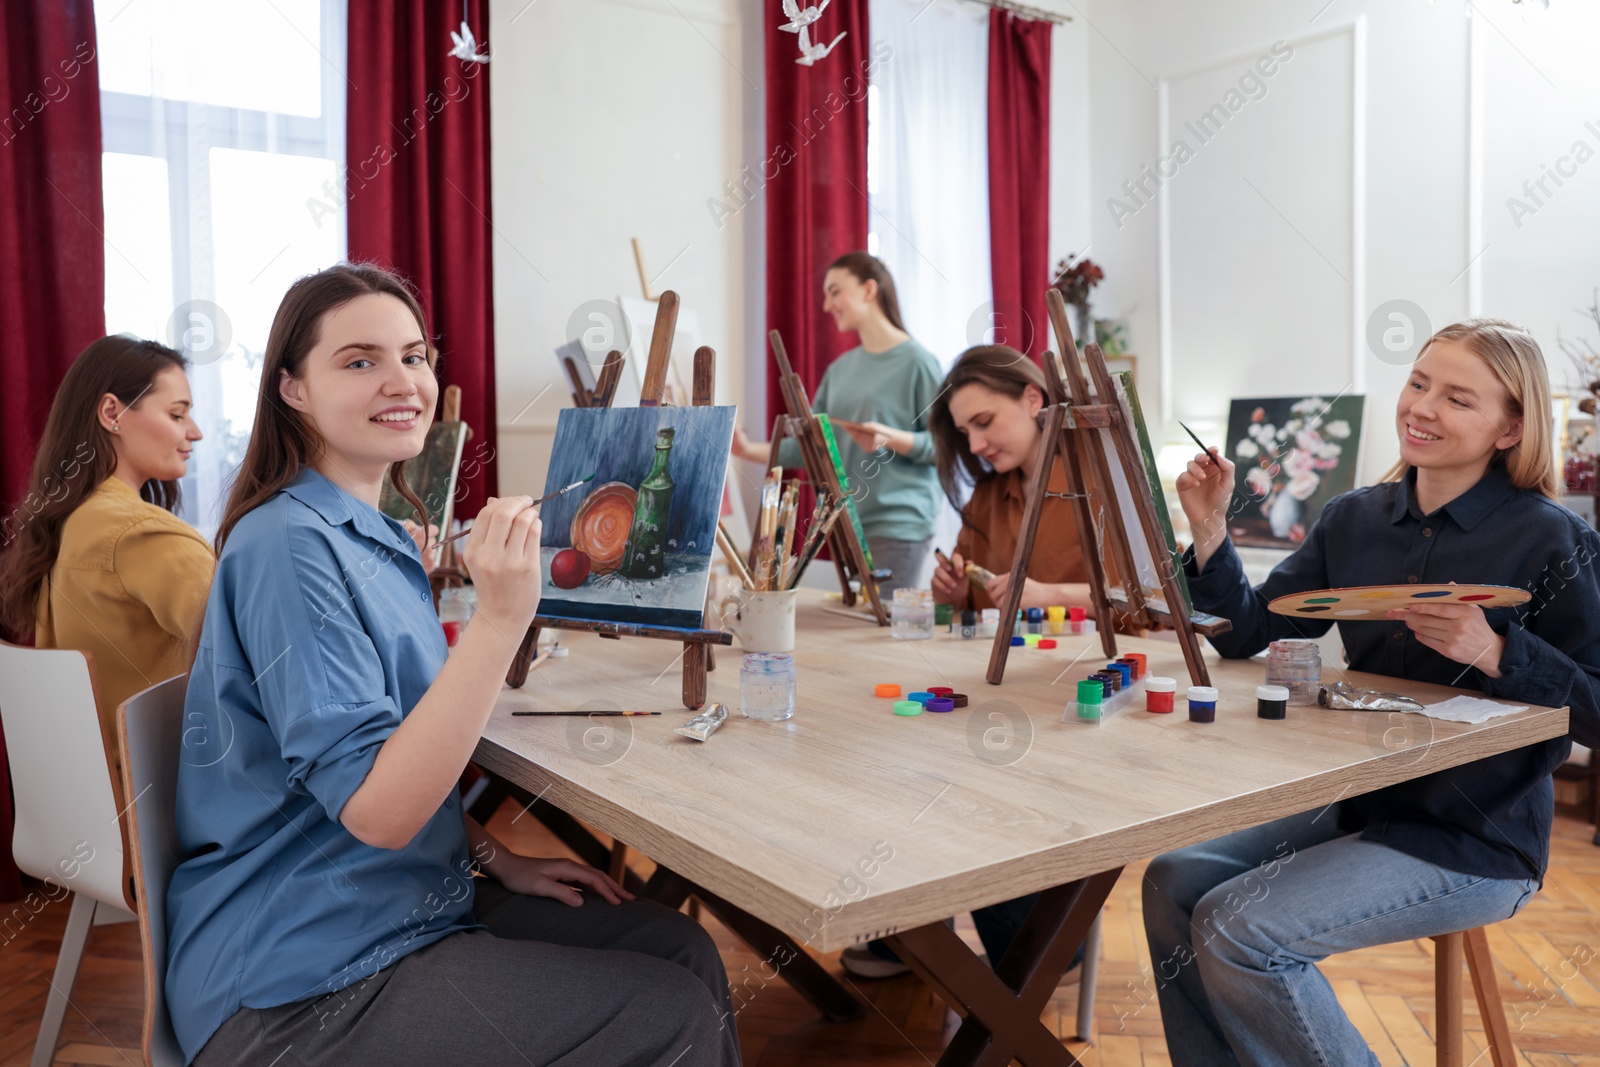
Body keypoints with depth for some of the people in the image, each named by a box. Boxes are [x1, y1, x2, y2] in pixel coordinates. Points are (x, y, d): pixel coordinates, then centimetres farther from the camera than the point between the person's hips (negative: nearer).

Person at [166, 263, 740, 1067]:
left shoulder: (381, 539, 8)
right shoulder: (287, 547, -20)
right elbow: (374, 809, -26)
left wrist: (499, 860, 6)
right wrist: (500, 618, -33)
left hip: (409, 901, 8)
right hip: (299, 990, -8)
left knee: (683, 949, 5)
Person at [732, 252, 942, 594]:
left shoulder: (916, 361, -5)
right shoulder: (839, 369, 14)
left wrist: (891, 439, -21)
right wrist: (749, 450, 0)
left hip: (899, 527, -6)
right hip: (846, 526, 7)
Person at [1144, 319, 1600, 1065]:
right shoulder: (1355, 519, 4)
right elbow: (1248, 632, 2)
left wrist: (1494, 653, -27)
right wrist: (1210, 531, -11)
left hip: (1475, 843, -6)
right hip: (1358, 808, 6)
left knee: (1240, 929, -20)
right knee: (1173, 883, -6)